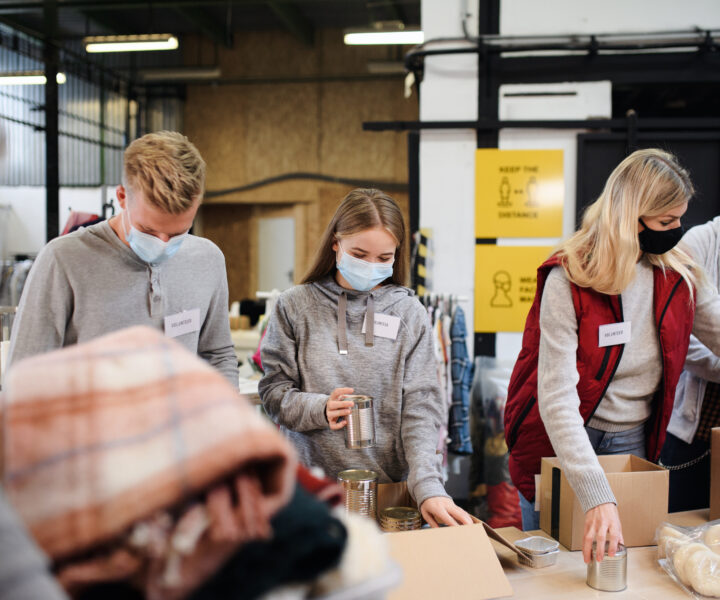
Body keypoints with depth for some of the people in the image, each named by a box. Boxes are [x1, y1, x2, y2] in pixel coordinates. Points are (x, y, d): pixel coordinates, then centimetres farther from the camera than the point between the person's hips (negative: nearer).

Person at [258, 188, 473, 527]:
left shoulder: (409, 314, 0)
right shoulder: (295, 306, -1)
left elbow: (420, 409, -5)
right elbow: (274, 392, 0)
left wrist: (428, 487, -17)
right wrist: (320, 409, -20)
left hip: (392, 485, 1)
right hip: (313, 484, 0)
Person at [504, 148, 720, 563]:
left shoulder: (680, 277, -4)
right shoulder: (569, 280, -22)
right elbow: (556, 396, -28)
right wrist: (598, 497, -36)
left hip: (634, 443, 5)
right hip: (560, 443, -4)